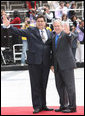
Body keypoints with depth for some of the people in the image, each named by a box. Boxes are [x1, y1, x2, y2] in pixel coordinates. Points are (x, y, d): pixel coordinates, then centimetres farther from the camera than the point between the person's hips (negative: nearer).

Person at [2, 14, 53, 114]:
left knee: (43, 85, 11)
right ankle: (37, 106, 6)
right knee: (35, 85, 0)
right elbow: (19, 32, -9)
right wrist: (9, 26, -26)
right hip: (34, 62, -3)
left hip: (46, 62, 4)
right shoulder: (31, 31, 2)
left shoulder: (49, 33, 13)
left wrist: (52, 63, 12)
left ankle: (43, 105, 20)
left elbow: (51, 47, 16)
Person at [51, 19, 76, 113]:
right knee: (59, 86, 11)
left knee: (69, 86, -3)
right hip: (57, 66, 7)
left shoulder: (65, 34, -6)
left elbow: (70, 38, -30)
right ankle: (63, 105, 21)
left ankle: (72, 106, 3)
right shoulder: (53, 37, 15)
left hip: (66, 65, -7)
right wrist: (52, 64, 16)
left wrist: (68, 33, -52)